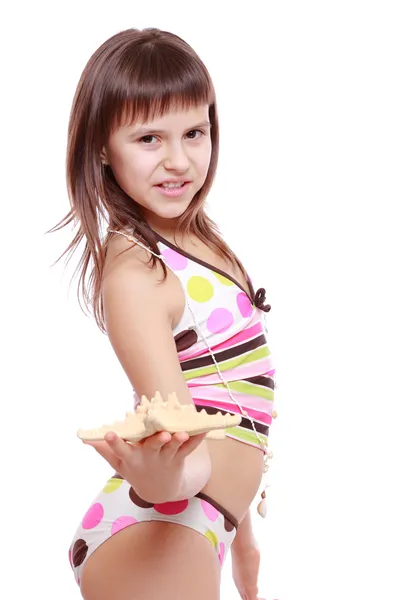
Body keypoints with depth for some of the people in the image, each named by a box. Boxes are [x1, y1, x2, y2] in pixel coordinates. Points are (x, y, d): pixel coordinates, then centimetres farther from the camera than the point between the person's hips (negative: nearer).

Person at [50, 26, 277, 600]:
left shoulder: (199, 238, 7)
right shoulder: (134, 271, -19)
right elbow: (186, 458, -27)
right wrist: (159, 472, -48)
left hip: (206, 529, 9)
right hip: (153, 549, -9)